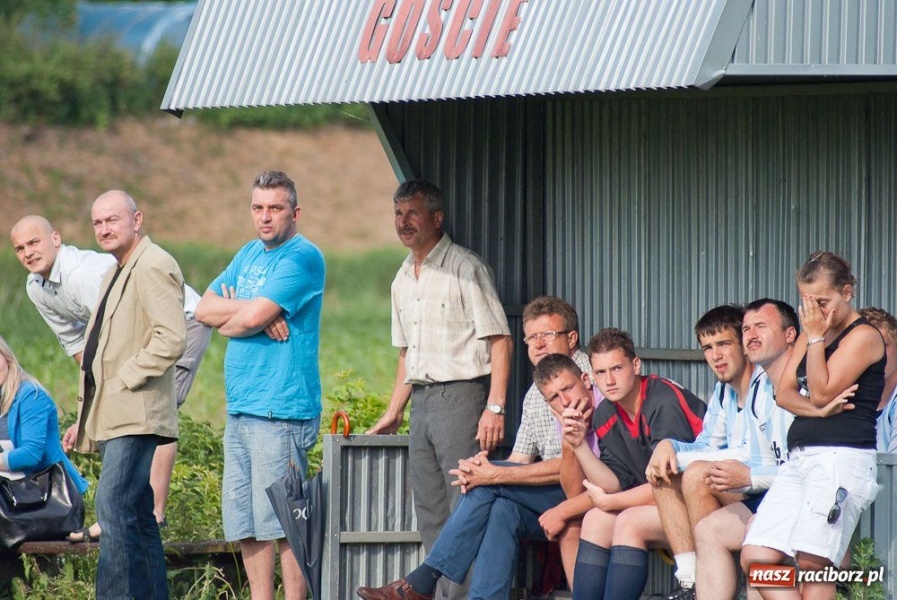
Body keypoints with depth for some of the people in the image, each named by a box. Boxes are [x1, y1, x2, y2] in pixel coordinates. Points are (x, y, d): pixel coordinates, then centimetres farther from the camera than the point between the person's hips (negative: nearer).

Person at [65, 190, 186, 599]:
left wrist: (123, 381, -16)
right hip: (112, 416, 10)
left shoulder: (153, 266, -9)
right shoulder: (117, 273, 24)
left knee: (113, 507, -18)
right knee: (136, 515, 9)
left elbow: (171, 339, -19)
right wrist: (84, 419, 23)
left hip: (137, 414, -10)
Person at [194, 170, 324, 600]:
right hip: (240, 410, 9)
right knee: (244, 524, 9)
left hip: (280, 414, -9)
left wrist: (229, 317, 4)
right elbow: (203, 309, 10)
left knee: (282, 524, -8)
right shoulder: (250, 254, 18)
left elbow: (253, 317, -17)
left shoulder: (302, 258, -8)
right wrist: (250, 312, -6)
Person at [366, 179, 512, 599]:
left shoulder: (464, 268, -7)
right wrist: (393, 412, 24)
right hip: (422, 403, 8)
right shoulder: (403, 279, 18)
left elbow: (499, 340, -11)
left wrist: (495, 407, -19)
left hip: (459, 395, -8)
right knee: (431, 517, 7)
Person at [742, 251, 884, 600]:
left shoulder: (863, 336, -4)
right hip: (800, 457, 9)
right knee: (755, 558, -4)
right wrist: (815, 409, -7)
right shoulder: (811, 333, 22)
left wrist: (816, 338, -7)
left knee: (812, 564, -14)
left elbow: (822, 392, -11)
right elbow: (784, 393, 13)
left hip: (840, 457, -9)